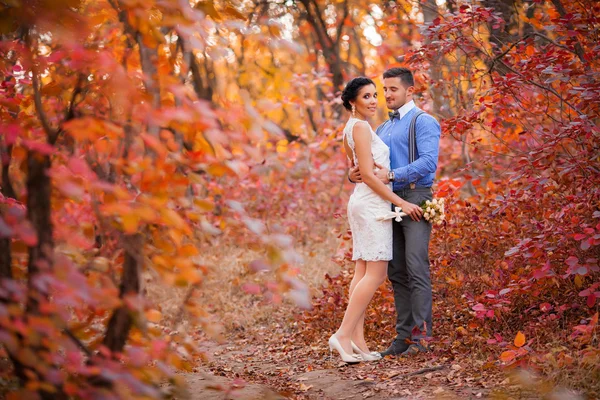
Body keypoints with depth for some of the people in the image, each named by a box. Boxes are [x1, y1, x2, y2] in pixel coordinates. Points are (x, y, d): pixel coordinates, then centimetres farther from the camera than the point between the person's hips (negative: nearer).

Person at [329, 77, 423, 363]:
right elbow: (368, 175, -17)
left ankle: (358, 341, 5)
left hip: (362, 203, 10)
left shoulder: (352, 128, 17)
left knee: (363, 271, 6)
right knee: (376, 273, -10)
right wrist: (401, 203, -15)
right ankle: (343, 335, -13)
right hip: (372, 203, -10)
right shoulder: (360, 127, -12)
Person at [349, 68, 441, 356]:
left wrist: (391, 175, -23)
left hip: (415, 199, -8)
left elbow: (428, 162, -17)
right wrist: (354, 175, -2)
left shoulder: (423, 122, -3)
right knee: (396, 272, 5)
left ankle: (421, 335, -12)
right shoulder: (382, 129, 22)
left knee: (416, 268, -13)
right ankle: (404, 335, 9)